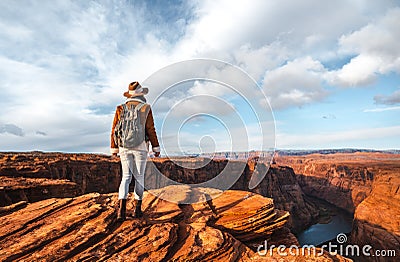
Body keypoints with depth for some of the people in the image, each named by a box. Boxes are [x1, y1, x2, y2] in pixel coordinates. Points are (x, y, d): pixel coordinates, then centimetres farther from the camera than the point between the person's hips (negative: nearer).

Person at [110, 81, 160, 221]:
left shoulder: (120, 109, 5)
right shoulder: (146, 108, -3)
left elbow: (114, 130, 5)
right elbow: (151, 130, -7)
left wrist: (114, 148, 13)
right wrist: (156, 147, 0)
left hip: (124, 147, 2)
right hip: (140, 147, -2)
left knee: (126, 177, 7)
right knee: (139, 177, 9)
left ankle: (122, 209, -8)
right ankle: (137, 209, 13)